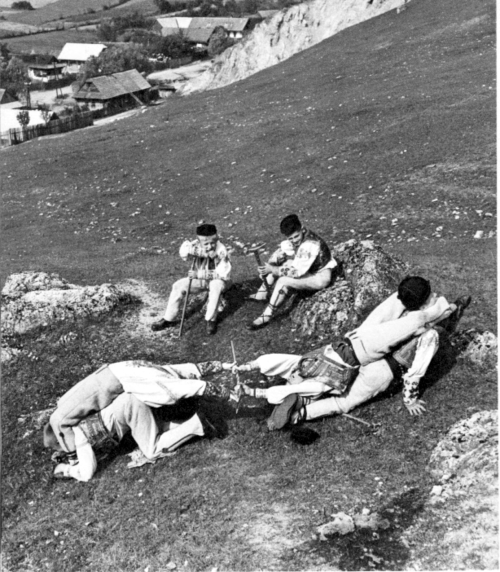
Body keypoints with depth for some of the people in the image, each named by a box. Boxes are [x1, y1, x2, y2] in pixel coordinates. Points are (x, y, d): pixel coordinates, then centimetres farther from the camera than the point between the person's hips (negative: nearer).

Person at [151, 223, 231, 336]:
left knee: (216, 286, -37)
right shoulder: (195, 246, -17)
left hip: (218, 280, -4)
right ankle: (169, 319, 1)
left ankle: (211, 320, -19)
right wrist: (203, 252, -47)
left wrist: (198, 274, -33)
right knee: (178, 286, -12)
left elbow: (223, 274, -29)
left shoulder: (221, 251, -25)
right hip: (199, 280, 4)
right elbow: (184, 251, -38)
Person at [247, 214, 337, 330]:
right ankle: (262, 294, 10)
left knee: (283, 281, -28)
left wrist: (273, 269, -30)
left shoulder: (310, 245, -34)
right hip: (308, 268, 9)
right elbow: (280, 253, 2)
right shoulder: (293, 239, -10)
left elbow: (297, 272, -33)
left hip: (320, 277, -9)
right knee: (274, 265, 5)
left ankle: (266, 317, -20)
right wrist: (269, 266, -17)